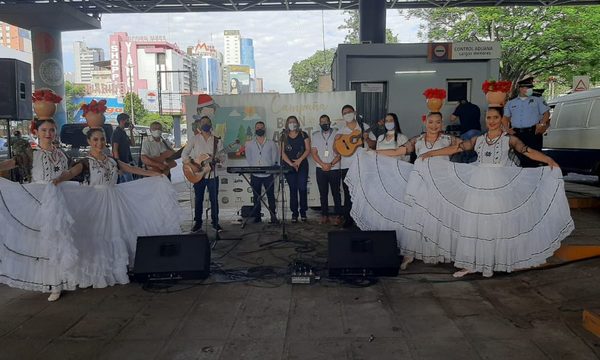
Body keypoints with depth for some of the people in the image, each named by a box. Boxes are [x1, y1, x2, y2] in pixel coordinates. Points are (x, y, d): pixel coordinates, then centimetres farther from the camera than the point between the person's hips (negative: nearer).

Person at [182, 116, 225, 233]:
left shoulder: (216, 140, 3)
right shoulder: (194, 139, 2)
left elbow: (222, 157, 3)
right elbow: (184, 153, 3)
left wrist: (218, 160, -18)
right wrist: (188, 160, -17)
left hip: (213, 174, 0)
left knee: (214, 199, 4)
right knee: (199, 199, 8)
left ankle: (215, 222, 15)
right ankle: (197, 222, 18)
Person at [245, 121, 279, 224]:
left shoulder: (271, 143, 7)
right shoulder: (249, 144, 9)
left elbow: (275, 158, 6)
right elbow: (248, 159, 8)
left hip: (268, 175, -1)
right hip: (255, 175, 1)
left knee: (271, 196, 0)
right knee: (256, 197, 6)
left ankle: (273, 217, 3)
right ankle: (257, 217, 12)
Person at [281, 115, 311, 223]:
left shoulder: (303, 135, 6)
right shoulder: (284, 137, 9)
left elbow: (308, 149, 0)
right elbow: (282, 152, 2)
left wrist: (299, 160, -13)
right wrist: (291, 163, -11)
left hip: (302, 165, -1)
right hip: (289, 166, 1)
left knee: (302, 188, -6)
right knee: (293, 189, 3)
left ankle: (303, 211, 6)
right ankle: (294, 213, 8)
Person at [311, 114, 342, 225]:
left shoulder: (336, 134, 1)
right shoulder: (316, 135, 9)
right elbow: (314, 152, 3)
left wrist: (331, 164, -13)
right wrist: (322, 164, -10)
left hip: (334, 169, -2)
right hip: (321, 169, 2)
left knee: (336, 193, 1)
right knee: (323, 193, 6)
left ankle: (337, 216, 6)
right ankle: (324, 215, 13)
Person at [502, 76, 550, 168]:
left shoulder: (538, 100, 15)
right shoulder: (510, 103, 19)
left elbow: (546, 113, 10)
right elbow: (505, 117, 16)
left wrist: (541, 124, -8)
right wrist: (507, 128, -2)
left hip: (533, 133, -1)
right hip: (516, 134, 1)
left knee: (533, 159, -8)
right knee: (520, 159, -1)